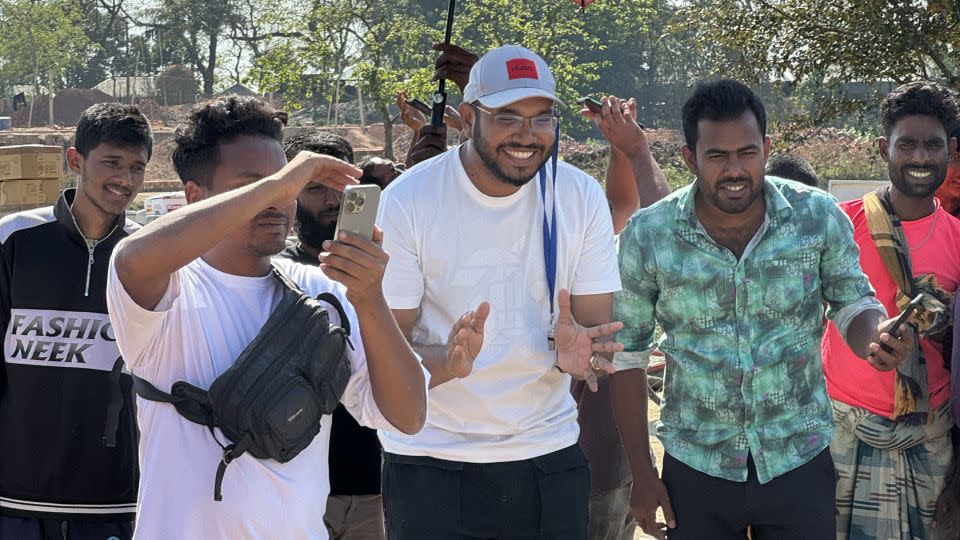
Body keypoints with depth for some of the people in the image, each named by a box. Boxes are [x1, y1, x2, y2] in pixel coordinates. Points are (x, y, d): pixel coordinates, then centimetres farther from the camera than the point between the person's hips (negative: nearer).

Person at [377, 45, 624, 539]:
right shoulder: (406, 201, -13)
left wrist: (573, 354, -27)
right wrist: (445, 363, -33)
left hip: (548, 453, 3)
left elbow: (597, 325, -3)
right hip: (430, 460, -2)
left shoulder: (582, 197, -4)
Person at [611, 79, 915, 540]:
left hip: (799, 462, 1)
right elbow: (627, 354, -1)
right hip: (695, 467, 0)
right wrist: (642, 475, 0)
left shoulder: (819, 217, -9)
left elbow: (854, 305, 6)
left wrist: (876, 334, -20)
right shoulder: (646, 235, -10)